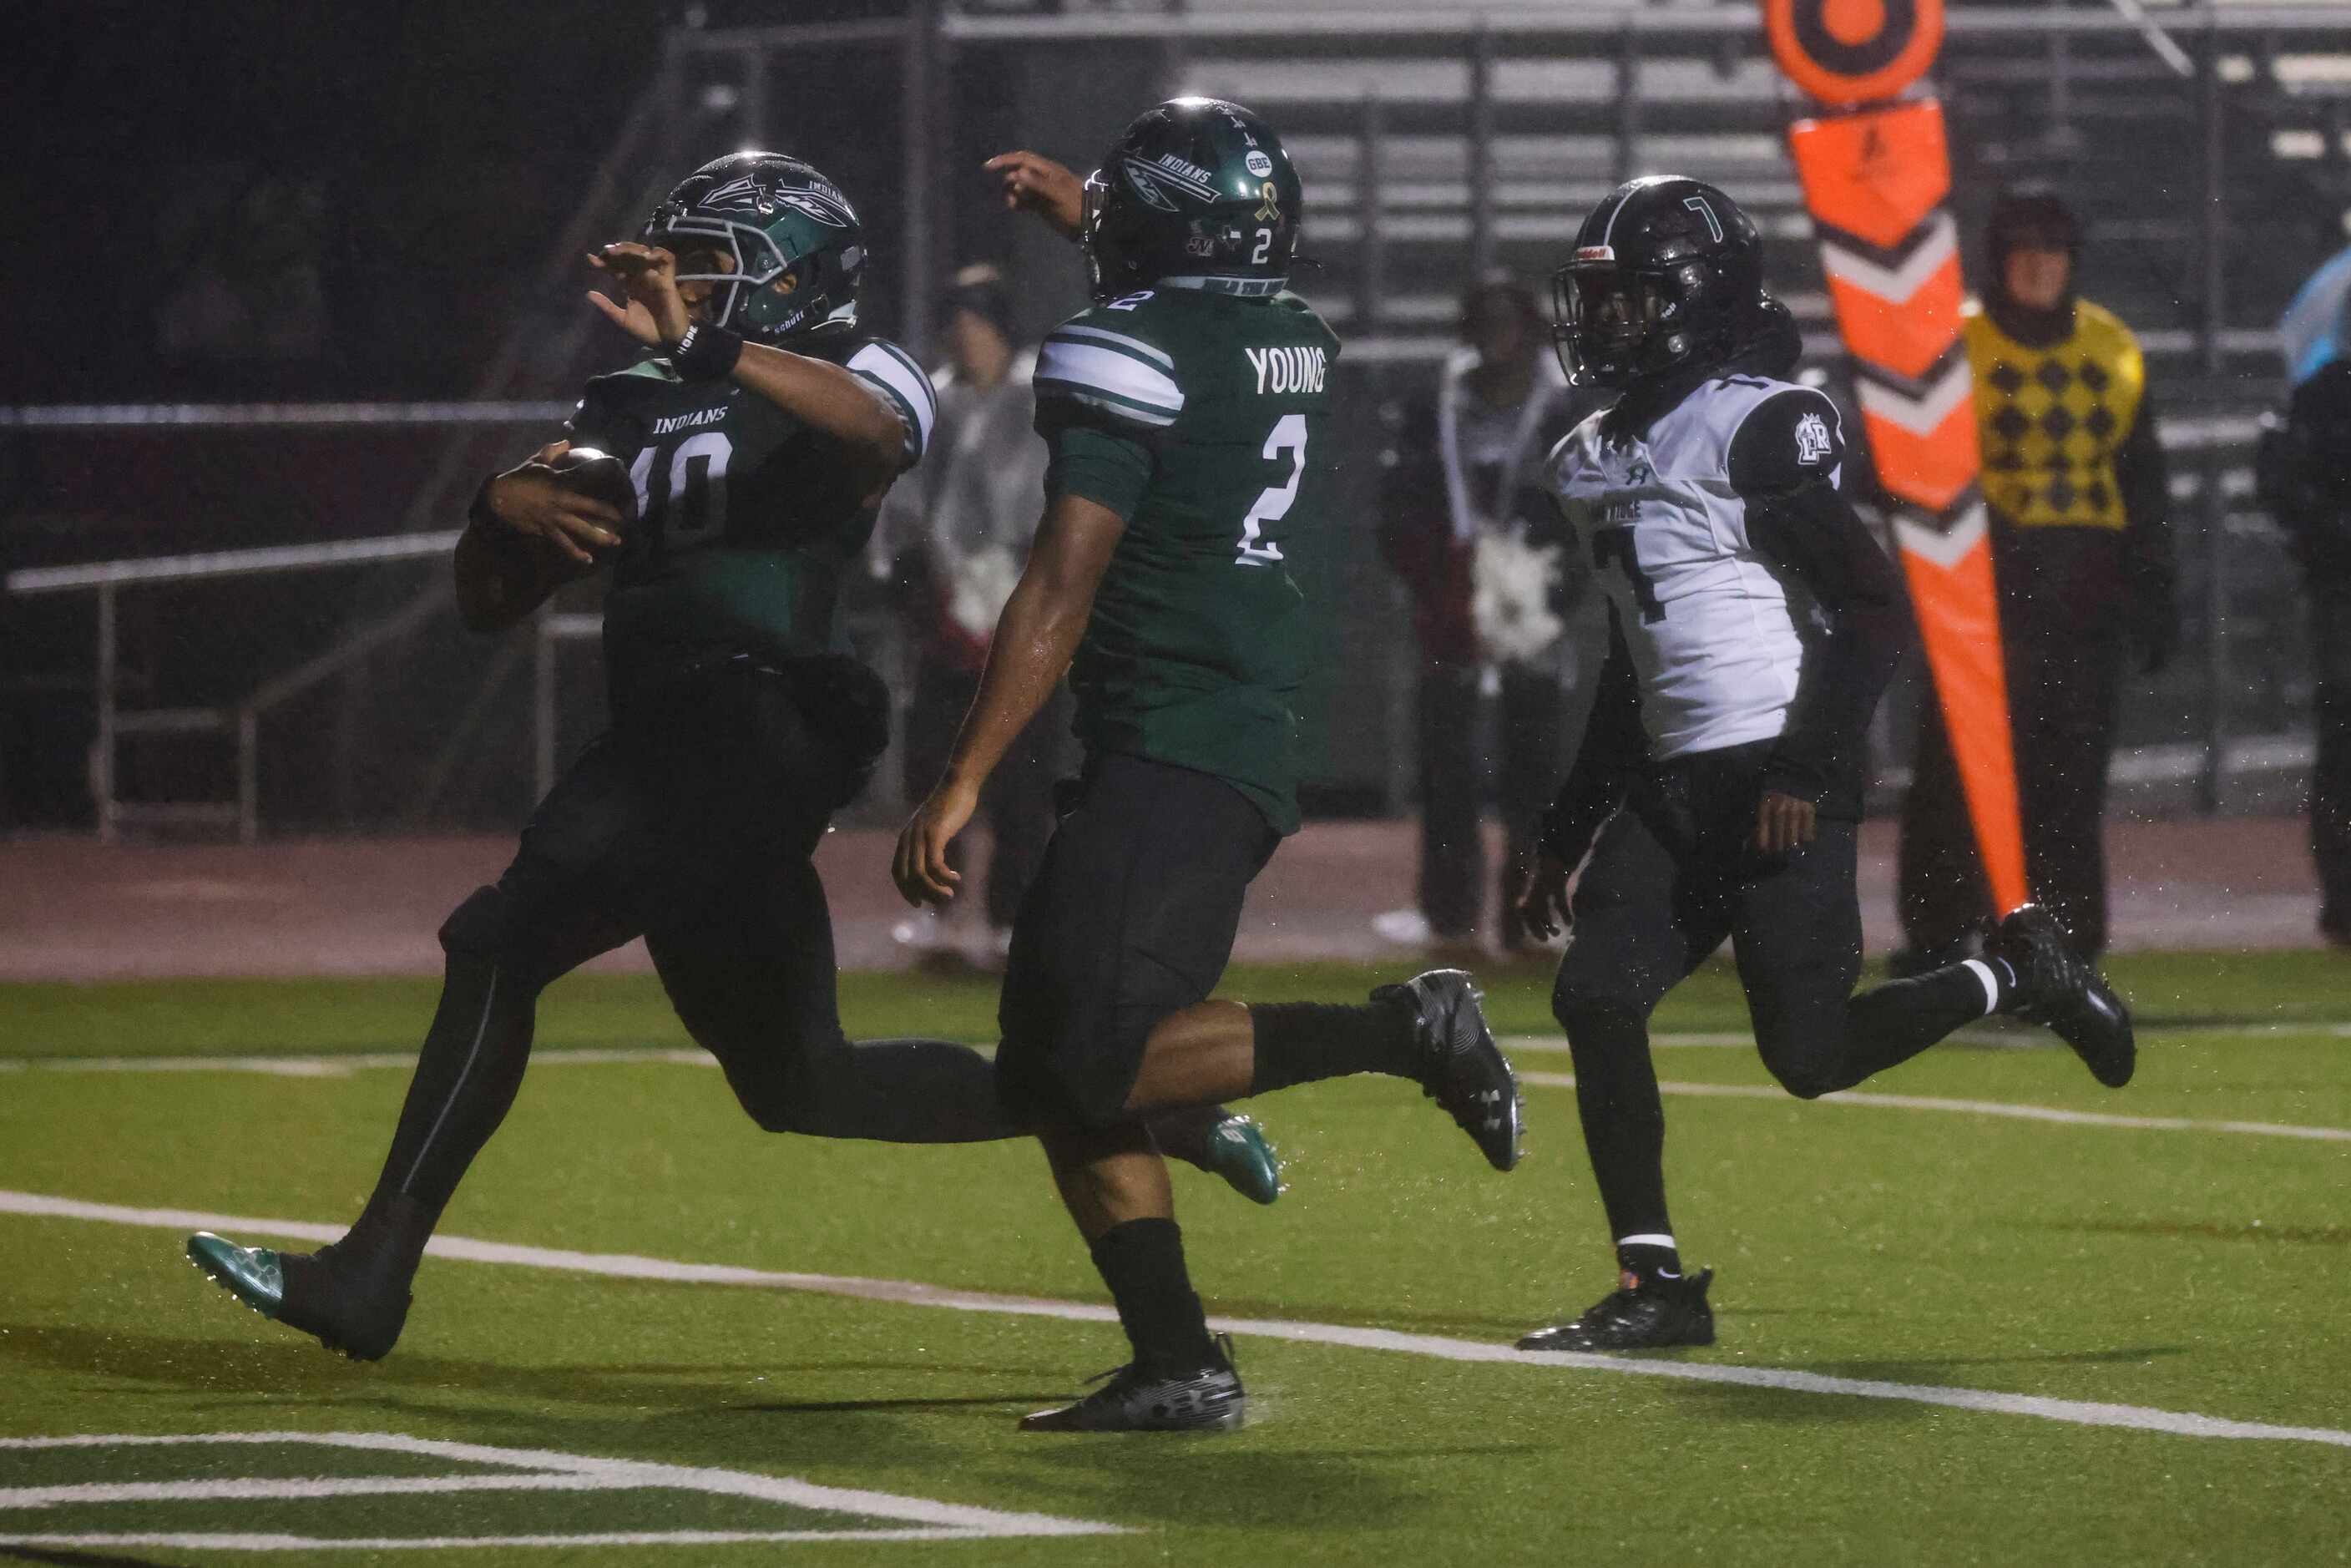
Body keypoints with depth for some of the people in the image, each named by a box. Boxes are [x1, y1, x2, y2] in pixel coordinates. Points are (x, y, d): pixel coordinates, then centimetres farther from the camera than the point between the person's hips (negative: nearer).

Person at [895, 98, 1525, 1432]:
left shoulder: (1128, 359, -11)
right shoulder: (1299, 346, 13)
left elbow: (1062, 598, -15)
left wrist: (965, 782, -13)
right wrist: (1082, 219, 49)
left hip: (1172, 756, -9)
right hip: (1257, 752, 9)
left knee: (1095, 1064, -17)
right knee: (1050, 1073, 10)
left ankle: (1404, 1032, -15)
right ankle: (1179, 1367, 4)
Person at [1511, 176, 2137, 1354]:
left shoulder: (1763, 427, -11)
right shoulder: (1597, 461, 16)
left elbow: (1873, 606, -14)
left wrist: (1808, 766, -22)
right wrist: (1564, 839, 23)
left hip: (1777, 782, -8)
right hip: (1669, 789, 8)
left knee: (1810, 1056, -11)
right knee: (1594, 1000, -9)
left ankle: (2018, 976, 15)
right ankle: (1654, 1286, -4)